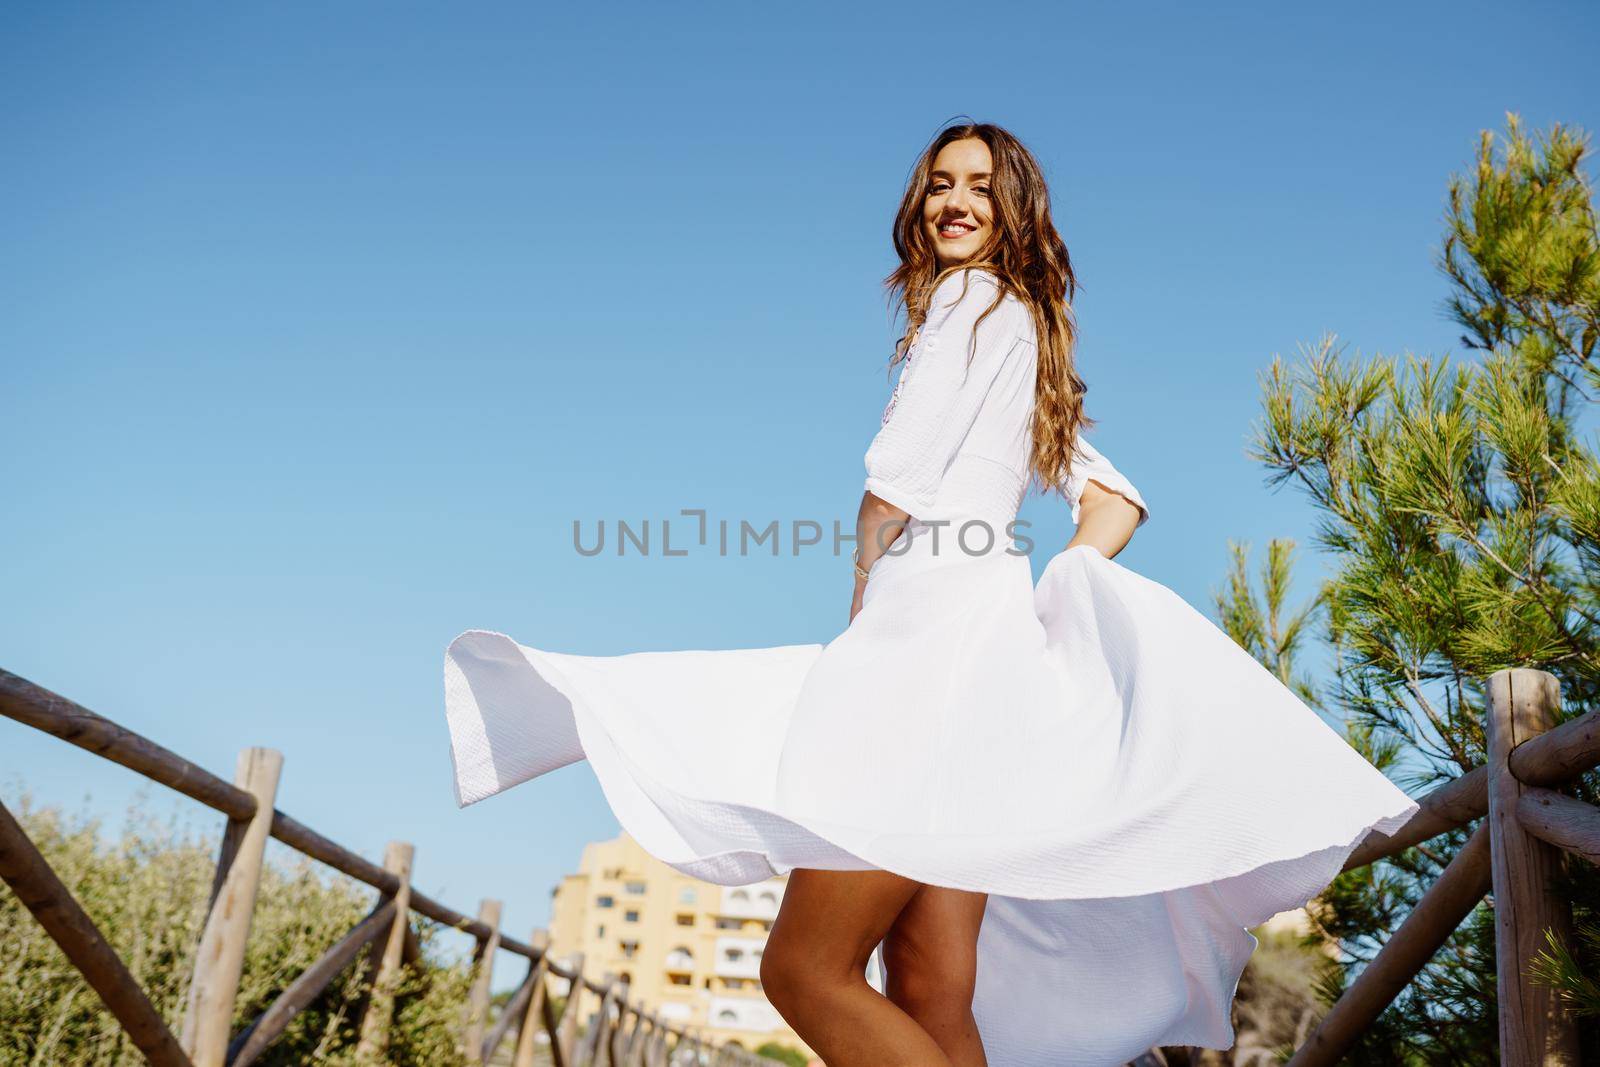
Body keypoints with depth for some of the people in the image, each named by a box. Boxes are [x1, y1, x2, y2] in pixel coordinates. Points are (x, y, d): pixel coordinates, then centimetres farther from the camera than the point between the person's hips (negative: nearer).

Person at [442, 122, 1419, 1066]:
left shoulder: (974, 297, 1)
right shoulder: (1028, 332, 27)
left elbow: (892, 485, -9)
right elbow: (1117, 501, 26)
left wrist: (864, 604, 6)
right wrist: (1056, 592, 13)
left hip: (939, 614, -9)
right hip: (977, 635, 9)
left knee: (808, 971, -10)